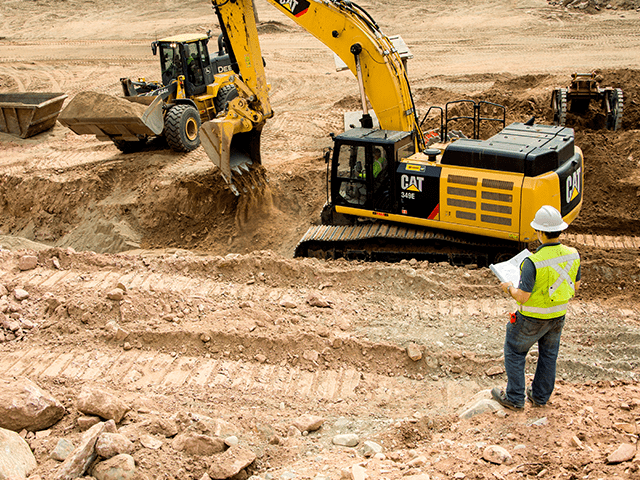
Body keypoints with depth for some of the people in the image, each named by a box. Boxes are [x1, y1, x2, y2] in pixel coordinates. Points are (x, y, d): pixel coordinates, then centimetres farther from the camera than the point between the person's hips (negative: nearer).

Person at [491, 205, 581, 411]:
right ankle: (540, 396, 40)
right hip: (558, 315, 6)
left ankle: (514, 398, 26)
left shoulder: (533, 262, -31)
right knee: (548, 355, 24)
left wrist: (509, 288, -6)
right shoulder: (572, 255, -12)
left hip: (532, 317, -6)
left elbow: (522, 297, -26)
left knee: (514, 352, 17)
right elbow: (575, 287, 3)